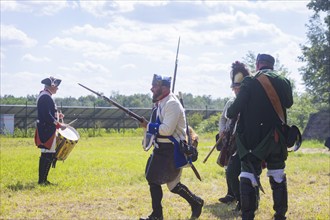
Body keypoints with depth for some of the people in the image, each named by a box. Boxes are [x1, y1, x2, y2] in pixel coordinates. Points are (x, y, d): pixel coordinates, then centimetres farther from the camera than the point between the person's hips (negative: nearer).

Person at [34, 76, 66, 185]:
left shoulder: (45, 96, 16)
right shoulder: (45, 97, -17)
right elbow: (47, 116, -23)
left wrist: (57, 115, 13)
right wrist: (59, 125, -18)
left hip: (46, 130, 11)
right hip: (47, 130, -11)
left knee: (46, 155, 13)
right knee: (48, 155, -7)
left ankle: (42, 179, 17)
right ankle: (42, 180, -4)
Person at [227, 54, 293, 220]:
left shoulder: (250, 82, -8)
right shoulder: (283, 82, 4)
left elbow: (237, 106, -10)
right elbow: (288, 103, 21)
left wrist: (229, 113, 10)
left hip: (251, 137, -3)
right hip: (275, 137, 3)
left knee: (248, 175, 1)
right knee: (278, 177, 15)